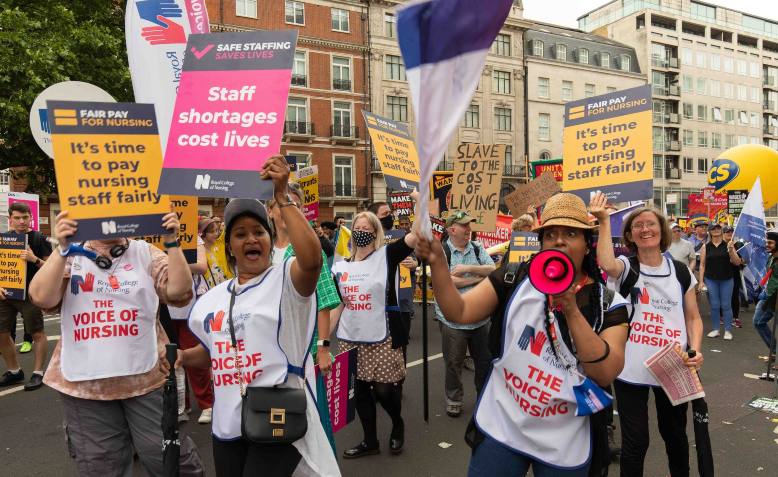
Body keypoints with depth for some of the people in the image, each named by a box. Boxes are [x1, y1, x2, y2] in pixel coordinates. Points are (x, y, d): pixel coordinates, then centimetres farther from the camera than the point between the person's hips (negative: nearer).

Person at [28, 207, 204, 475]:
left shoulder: (145, 253, 2)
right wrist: (62, 248, -22)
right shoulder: (71, 257, 3)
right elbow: (41, 297, -13)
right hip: (84, 382, 1)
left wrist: (172, 242, -18)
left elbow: (178, 292, -11)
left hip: (146, 378, -1)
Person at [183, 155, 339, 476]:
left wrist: (281, 197, -29)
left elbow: (312, 258, -31)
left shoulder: (285, 279, -8)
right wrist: (180, 356, 5)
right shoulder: (213, 298, 12)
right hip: (227, 424, 6)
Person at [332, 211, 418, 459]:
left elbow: (416, 234, -18)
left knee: (384, 390, -1)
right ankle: (370, 441, 30)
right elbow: (337, 305, 11)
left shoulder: (387, 256, -5)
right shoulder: (341, 266, 7)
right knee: (360, 390, 11)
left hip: (382, 339, -4)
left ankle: (398, 425, 31)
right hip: (351, 340, 4)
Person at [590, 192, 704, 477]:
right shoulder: (625, 267, -3)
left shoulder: (681, 271, 6)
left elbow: (693, 317, 10)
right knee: (635, 441, 4)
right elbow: (606, 264, -29)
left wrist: (695, 350, -7)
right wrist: (604, 221, -28)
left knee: (675, 435, 20)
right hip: (631, 370, -3)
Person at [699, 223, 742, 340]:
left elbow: (737, 263, -1)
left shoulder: (728, 245, 2)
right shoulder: (706, 247, 2)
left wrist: (731, 250, -17)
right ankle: (715, 329, 15)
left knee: (726, 305, 3)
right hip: (711, 280, 0)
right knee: (714, 306, 5)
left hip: (727, 280, 0)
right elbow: (702, 265, 3)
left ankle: (728, 330, 11)